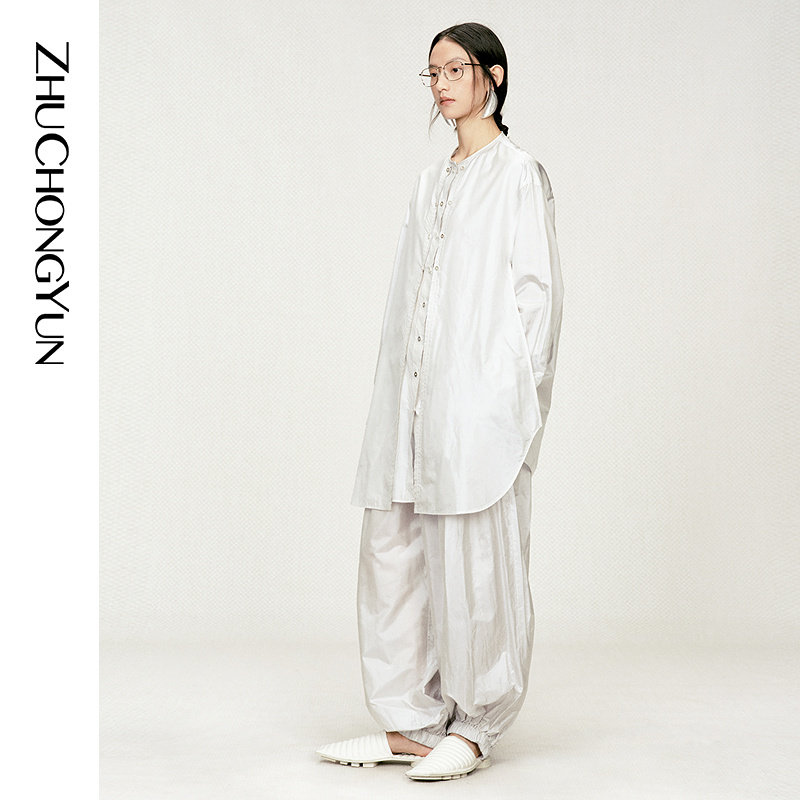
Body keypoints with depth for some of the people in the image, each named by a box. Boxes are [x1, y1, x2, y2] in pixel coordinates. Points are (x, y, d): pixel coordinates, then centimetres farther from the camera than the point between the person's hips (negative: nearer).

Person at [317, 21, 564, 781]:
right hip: (416, 397, 7)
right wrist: (397, 398, 12)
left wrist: (515, 399, -12)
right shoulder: (431, 182, 17)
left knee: (474, 557, -2)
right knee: (394, 549, 6)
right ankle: (410, 722, 15)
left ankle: (473, 727, 10)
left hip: (480, 396, -7)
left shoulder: (517, 173, -2)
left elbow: (538, 288, -6)